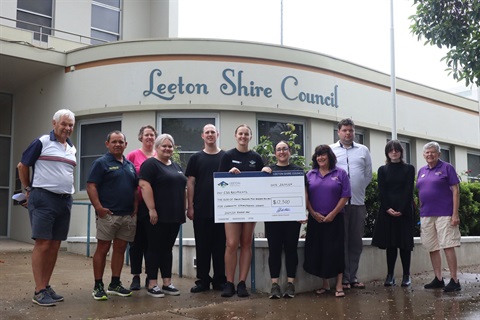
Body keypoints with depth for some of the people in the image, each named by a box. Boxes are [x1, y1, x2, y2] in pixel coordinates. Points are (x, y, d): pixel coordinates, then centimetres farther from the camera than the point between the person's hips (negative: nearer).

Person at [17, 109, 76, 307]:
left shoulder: (72, 148, 15)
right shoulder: (42, 142, -4)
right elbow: (22, 166, 1)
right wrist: (28, 190, 7)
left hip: (65, 200, 6)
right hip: (43, 199, -6)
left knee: (55, 245, 8)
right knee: (42, 244, -6)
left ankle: (46, 286, 17)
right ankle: (39, 291, -1)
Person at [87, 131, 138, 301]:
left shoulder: (130, 165, 16)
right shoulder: (101, 163, -2)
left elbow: (136, 189, 20)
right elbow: (91, 186, -10)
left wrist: (135, 207, 7)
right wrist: (99, 208, -18)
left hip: (128, 216, 6)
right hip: (108, 215, -6)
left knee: (120, 249, 10)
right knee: (102, 249, -1)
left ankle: (115, 284, 19)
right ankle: (98, 286, 6)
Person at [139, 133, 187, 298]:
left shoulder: (176, 166, 18)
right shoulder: (150, 164, -5)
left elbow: (182, 188, 22)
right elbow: (144, 186, -16)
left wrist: (184, 209, 14)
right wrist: (151, 209, -21)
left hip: (174, 215, 7)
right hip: (158, 215, -7)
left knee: (168, 248, 11)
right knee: (154, 248, -1)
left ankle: (167, 283, 16)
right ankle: (152, 284, 5)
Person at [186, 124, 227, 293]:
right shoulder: (196, 158, 7)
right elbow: (190, 183, 4)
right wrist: (190, 207, -2)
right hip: (201, 210, 0)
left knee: (220, 246, 4)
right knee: (202, 246, 5)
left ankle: (220, 280, 14)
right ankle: (202, 280, 14)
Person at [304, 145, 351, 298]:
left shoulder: (340, 173, 2)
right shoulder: (310, 175, 9)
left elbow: (345, 196, -4)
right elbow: (305, 196, 5)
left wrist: (333, 214, -10)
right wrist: (313, 213, -6)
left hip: (334, 219, -3)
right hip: (315, 219, 3)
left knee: (335, 250, -3)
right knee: (317, 251, 4)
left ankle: (339, 285, 4)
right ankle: (325, 284, 17)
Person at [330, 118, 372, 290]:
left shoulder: (363, 150, 13)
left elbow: (368, 174, 14)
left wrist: (359, 189, 7)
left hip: (358, 201, 3)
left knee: (356, 241, 7)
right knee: (341, 240, -1)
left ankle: (352, 276, 15)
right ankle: (344, 278, 5)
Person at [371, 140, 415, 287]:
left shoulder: (409, 169, 7)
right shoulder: (383, 170, 10)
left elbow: (409, 190, -2)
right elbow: (381, 191, 2)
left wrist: (401, 209, -13)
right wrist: (388, 208, -11)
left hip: (404, 210, -1)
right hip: (387, 211, 1)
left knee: (405, 243, 0)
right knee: (390, 244, 2)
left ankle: (406, 275, 7)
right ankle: (390, 275, 6)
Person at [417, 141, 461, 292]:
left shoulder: (447, 168, 0)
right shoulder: (422, 171, 15)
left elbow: (455, 191, -5)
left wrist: (455, 214, -12)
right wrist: (421, 214, 13)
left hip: (444, 214, -6)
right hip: (426, 216, 6)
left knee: (448, 246, -7)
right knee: (432, 248, 7)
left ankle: (454, 280, -1)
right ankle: (438, 279, 16)